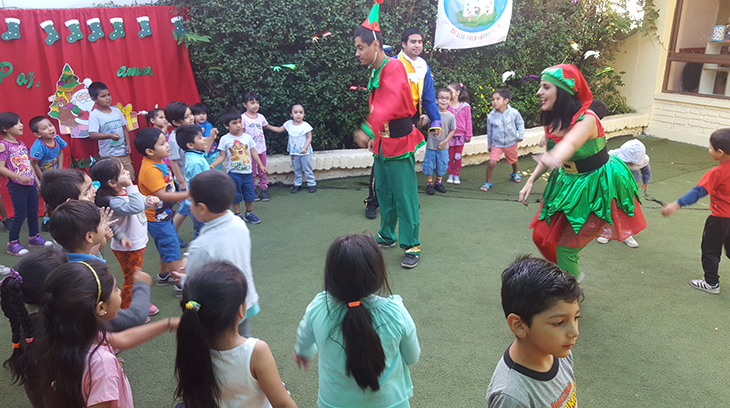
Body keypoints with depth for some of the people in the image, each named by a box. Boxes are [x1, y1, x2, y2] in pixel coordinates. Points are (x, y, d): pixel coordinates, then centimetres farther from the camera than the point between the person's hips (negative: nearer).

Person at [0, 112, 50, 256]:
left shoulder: (22, 144, 11)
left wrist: (38, 182, 17)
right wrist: (20, 177, -23)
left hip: (30, 184, 7)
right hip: (16, 186, -7)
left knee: (33, 212, 15)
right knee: (20, 215, -3)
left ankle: (34, 236, 31)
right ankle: (13, 244, 9)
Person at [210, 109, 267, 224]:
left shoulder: (247, 137, 1)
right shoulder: (225, 139, -7)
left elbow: (253, 152, 9)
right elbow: (222, 156, -5)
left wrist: (261, 165, 10)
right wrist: (212, 165, -19)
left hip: (247, 172, 3)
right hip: (233, 173, -3)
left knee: (250, 194, 10)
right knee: (236, 195, 7)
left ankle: (249, 214, 28)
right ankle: (237, 215, 22)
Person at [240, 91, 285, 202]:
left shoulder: (260, 117, 4)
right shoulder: (243, 118, -10)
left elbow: (267, 126, 21)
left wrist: (280, 129, 17)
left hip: (261, 148, 4)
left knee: (263, 171, 11)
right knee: (252, 173, 5)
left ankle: (264, 190, 21)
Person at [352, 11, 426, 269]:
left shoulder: (394, 68, -18)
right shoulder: (375, 72, 10)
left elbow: (388, 105, -34)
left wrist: (368, 130, -44)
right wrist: (371, 135, 11)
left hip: (399, 145, -9)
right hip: (381, 145, 9)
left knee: (404, 197, -3)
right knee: (383, 194, 17)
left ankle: (411, 246, 6)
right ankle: (387, 236, 31)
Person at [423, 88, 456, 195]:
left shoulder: (451, 116, -7)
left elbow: (452, 130, 0)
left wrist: (445, 141, -8)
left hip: (443, 147, 1)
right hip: (431, 146, -1)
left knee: (442, 165, 11)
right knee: (429, 165, 6)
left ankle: (438, 183, 30)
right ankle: (429, 184, 21)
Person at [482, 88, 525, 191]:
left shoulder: (514, 113, -15)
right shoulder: (491, 116, -13)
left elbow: (520, 123, 4)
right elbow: (489, 132, 1)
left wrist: (521, 135, -2)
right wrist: (489, 145, 9)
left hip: (511, 143, 1)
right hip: (497, 144, -1)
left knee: (514, 161, 22)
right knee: (491, 162, -16)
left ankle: (515, 173, 55)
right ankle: (488, 182, 2)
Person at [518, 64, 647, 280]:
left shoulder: (586, 120, -27)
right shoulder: (553, 120, -5)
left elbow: (570, 143, -51)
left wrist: (556, 157, -73)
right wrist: (530, 181, 2)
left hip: (595, 187, -7)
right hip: (568, 182, 8)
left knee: (565, 247, -5)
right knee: (541, 238, 11)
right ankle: (572, 274, 37)